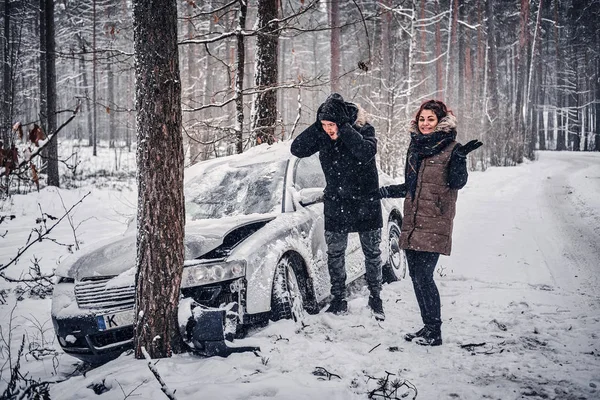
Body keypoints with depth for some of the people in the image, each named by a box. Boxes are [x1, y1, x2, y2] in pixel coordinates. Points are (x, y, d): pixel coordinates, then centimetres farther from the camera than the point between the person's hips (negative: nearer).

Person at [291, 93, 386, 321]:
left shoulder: (363, 130, -15)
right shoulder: (322, 135, -6)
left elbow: (366, 153, -34)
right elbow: (297, 149, -17)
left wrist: (344, 129, -33)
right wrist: (318, 125, -23)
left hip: (366, 202, -2)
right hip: (336, 204, 3)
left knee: (372, 253, 8)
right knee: (334, 254, 7)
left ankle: (375, 298, 23)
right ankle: (338, 300, 19)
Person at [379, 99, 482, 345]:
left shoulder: (450, 148, -3)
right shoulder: (415, 147, 15)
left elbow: (457, 182, -13)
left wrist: (459, 158, -28)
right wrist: (383, 192, 21)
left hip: (435, 224, -7)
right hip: (412, 222, 7)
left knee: (423, 275, -12)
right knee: (416, 276, 8)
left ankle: (434, 331, -3)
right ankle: (428, 327, 18)